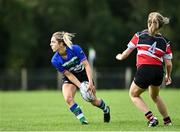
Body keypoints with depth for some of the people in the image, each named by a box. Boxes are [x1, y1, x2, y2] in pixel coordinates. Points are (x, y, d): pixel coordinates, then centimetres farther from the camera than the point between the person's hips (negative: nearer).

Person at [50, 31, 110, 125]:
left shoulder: (75, 49, -30)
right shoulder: (55, 61, -25)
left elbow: (86, 65, -23)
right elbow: (68, 74, -18)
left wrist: (90, 82, -30)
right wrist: (80, 86, -25)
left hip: (84, 74, -1)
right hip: (70, 78, 1)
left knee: (93, 101, 8)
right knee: (68, 99, -26)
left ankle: (106, 109, 42)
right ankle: (83, 120, -12)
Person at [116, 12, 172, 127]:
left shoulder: (140, 35, 5)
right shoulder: (165, 42, 9)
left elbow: (126, 53, 9)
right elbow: (168, 64, 7)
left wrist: (120, 57, 32)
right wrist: (168, 76, 25)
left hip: (144, 70, -4)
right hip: (159, 72, 4)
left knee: (134, 95, 21)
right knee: (155, 96, 32)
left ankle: (151, 118, 4)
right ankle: (168, 121, 35)